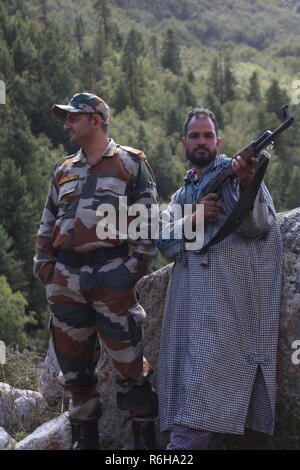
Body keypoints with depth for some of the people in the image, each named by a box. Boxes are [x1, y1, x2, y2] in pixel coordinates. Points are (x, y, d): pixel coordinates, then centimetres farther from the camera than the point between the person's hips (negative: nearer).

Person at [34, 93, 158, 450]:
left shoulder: (130, 162, 4)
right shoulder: (64, 170, 19)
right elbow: (47, 225, 22)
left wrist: (138, 263, -8)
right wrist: (44, 265, 11)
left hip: (112, 276, -5)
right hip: (65, 279, 5)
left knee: (128, 362, -5)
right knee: (74, 365, 8)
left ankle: (145, 437, 5)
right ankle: (85, 437, 19)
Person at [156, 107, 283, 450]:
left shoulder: (233, 170, 8)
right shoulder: (181, 195, 26)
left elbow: (256, 227, -5)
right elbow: (164, 244, 11)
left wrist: (247, 184, -24)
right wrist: (192, 219, -8)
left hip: (228, 284, -6)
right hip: (188, 290, 6)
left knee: (205, 370, -16)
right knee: (183, 368, -1)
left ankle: (184, 444, -21)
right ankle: (183, 438, 1)